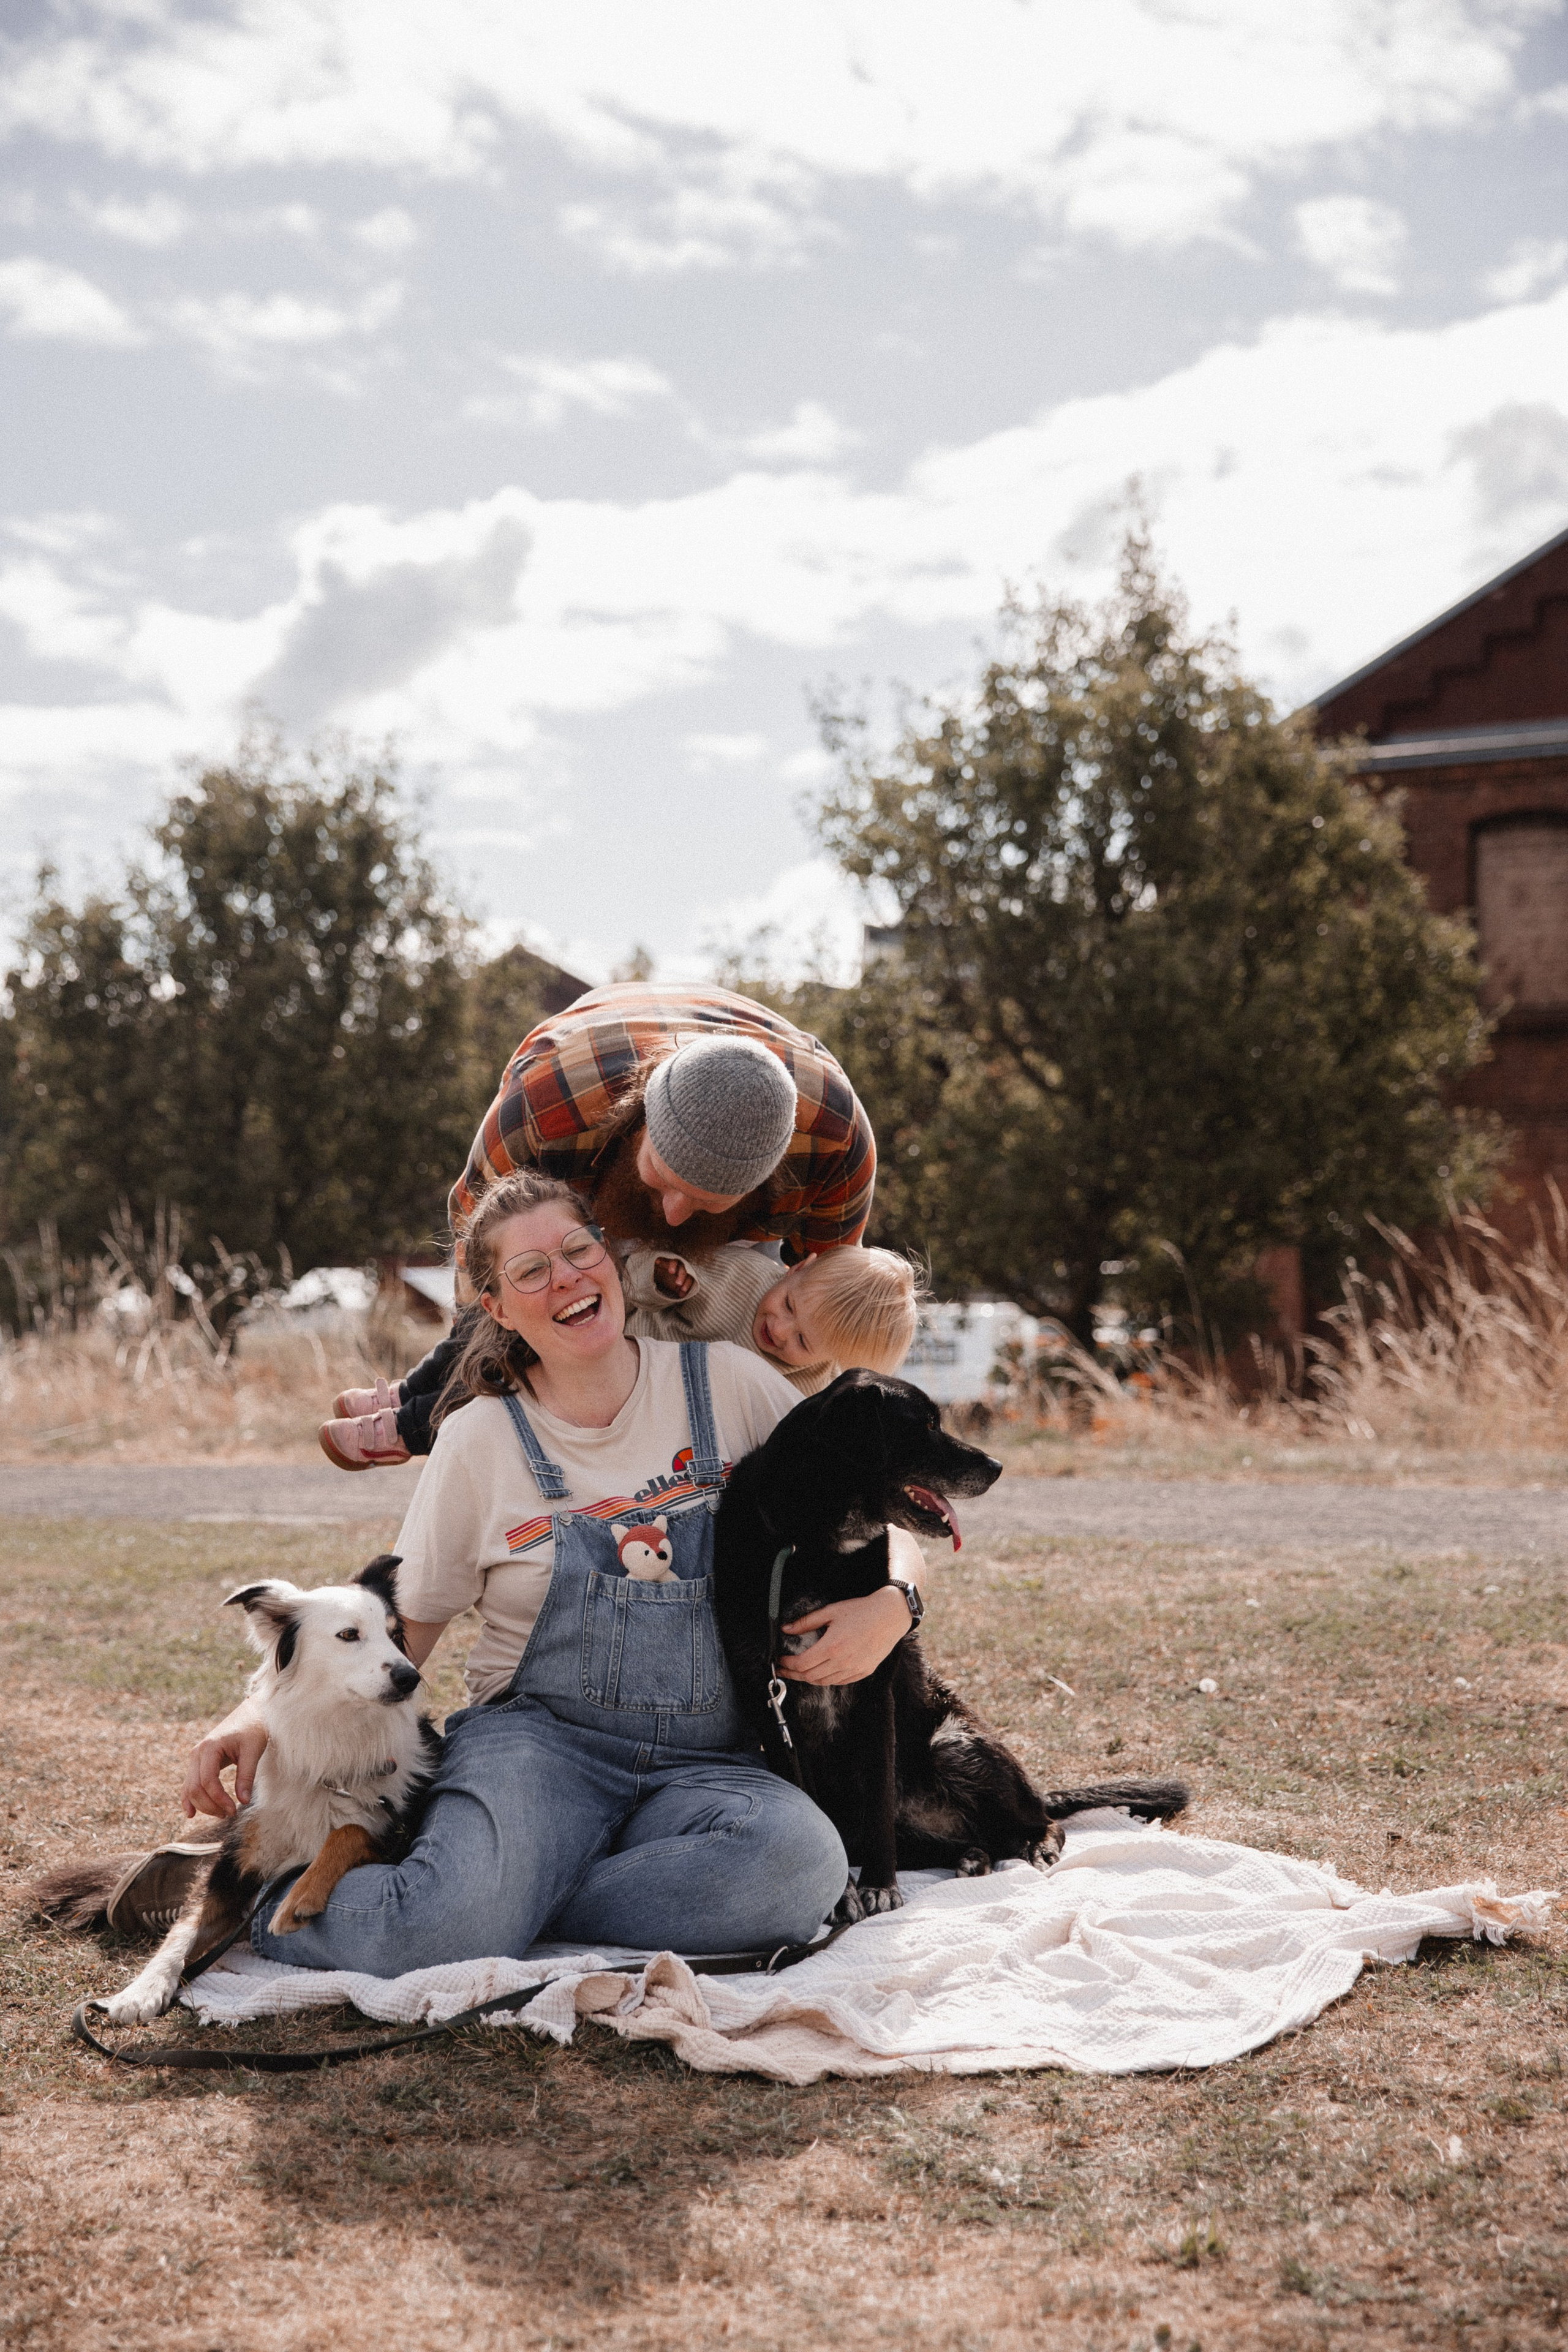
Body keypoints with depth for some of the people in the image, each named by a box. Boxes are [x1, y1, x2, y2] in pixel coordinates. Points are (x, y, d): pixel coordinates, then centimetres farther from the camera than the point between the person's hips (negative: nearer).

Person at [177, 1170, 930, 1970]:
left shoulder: (727, 1384, 4)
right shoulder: (480, 1438, 3)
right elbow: (400, 1627, 8)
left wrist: (891, 1603, -13)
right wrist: (262, 1712, -7)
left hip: (704, 1763, 2)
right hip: (535, 1739, -2)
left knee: (799, 1862, -34)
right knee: (431, 1932, -34)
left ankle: (510, 1905, -15)